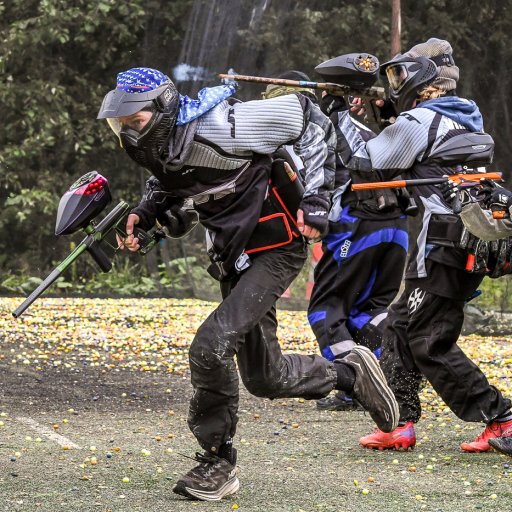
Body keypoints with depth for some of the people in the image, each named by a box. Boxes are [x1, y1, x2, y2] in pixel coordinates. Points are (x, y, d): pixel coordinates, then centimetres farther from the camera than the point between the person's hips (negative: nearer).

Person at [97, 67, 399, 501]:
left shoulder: (217, 127, -25)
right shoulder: (155, 148, -2)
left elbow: (304, 116, -16)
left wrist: (317, 197, -17)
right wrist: (146, 211, 1)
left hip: (275, 249, -9)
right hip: (233, 257, 9)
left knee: (212, 345, -21)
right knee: (263, 377, 12)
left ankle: (217, 463, -6)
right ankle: (351, 374, 36)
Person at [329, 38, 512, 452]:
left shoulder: (419, 122, -11)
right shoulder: (466, 119, 16)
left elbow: (364, 161, -3)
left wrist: (339, 117, 7)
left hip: (442, 245, -9)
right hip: (476, 244, 9)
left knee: (430, 343, -5)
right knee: (400, 325, 15)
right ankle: (400, 424, 14)